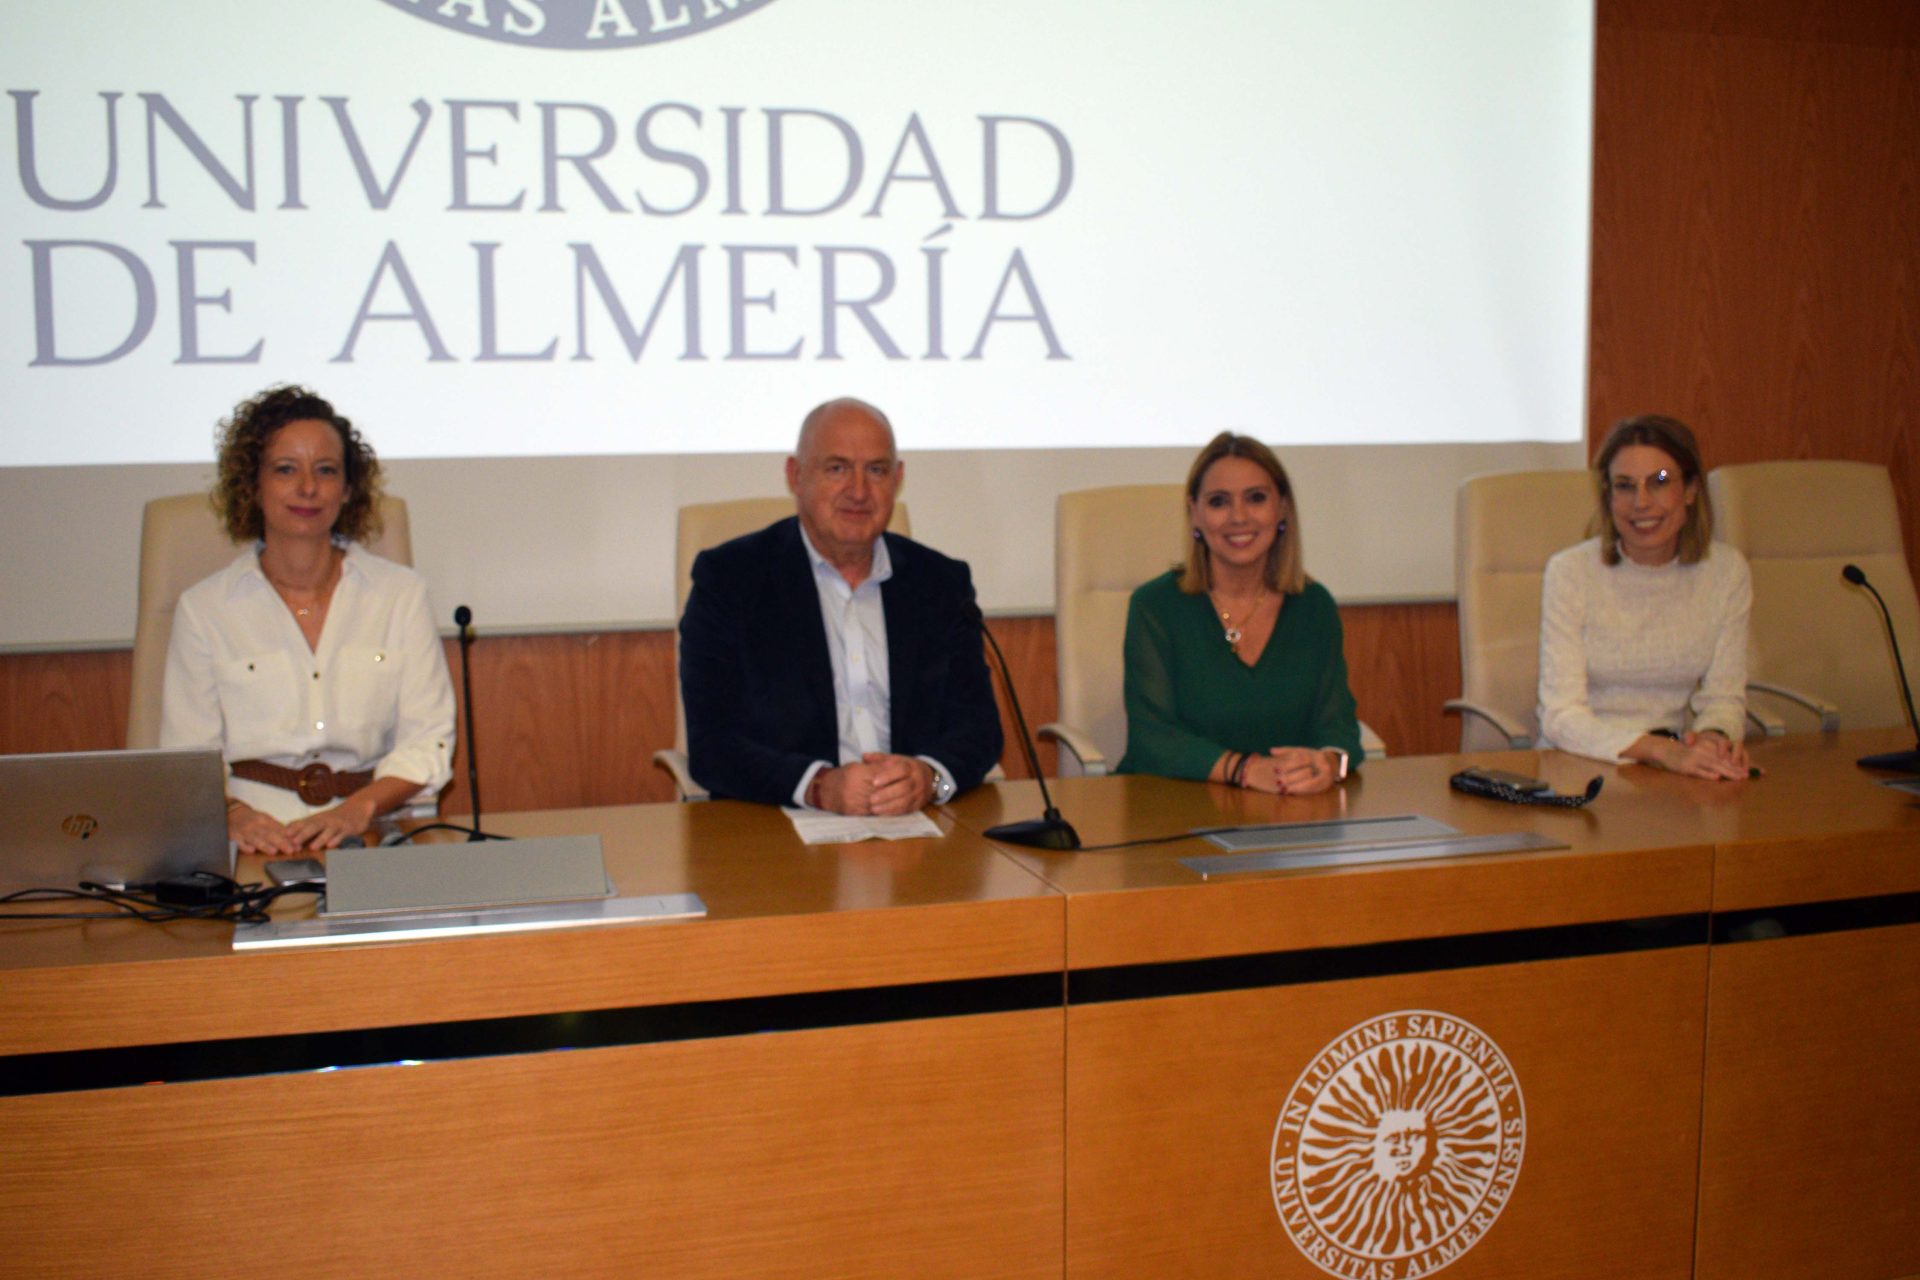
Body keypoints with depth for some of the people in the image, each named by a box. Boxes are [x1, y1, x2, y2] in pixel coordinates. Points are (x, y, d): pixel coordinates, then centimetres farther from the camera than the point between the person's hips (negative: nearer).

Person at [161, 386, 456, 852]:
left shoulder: (401, 594, 10)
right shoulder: (203, 608, 9)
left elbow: (427, 740, 4)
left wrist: (359, 808, -14)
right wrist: (232, 814, -17)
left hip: (373, 831, 1)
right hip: (255, 839, 0)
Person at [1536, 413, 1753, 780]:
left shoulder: (1727, 571, 1)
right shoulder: (1570, 572, -10)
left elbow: (1723, 696, 4)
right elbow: (1561, 717, -15)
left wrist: (1714, 736, -20)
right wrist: (1661, 749, -30)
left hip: (1677, 762, 2)